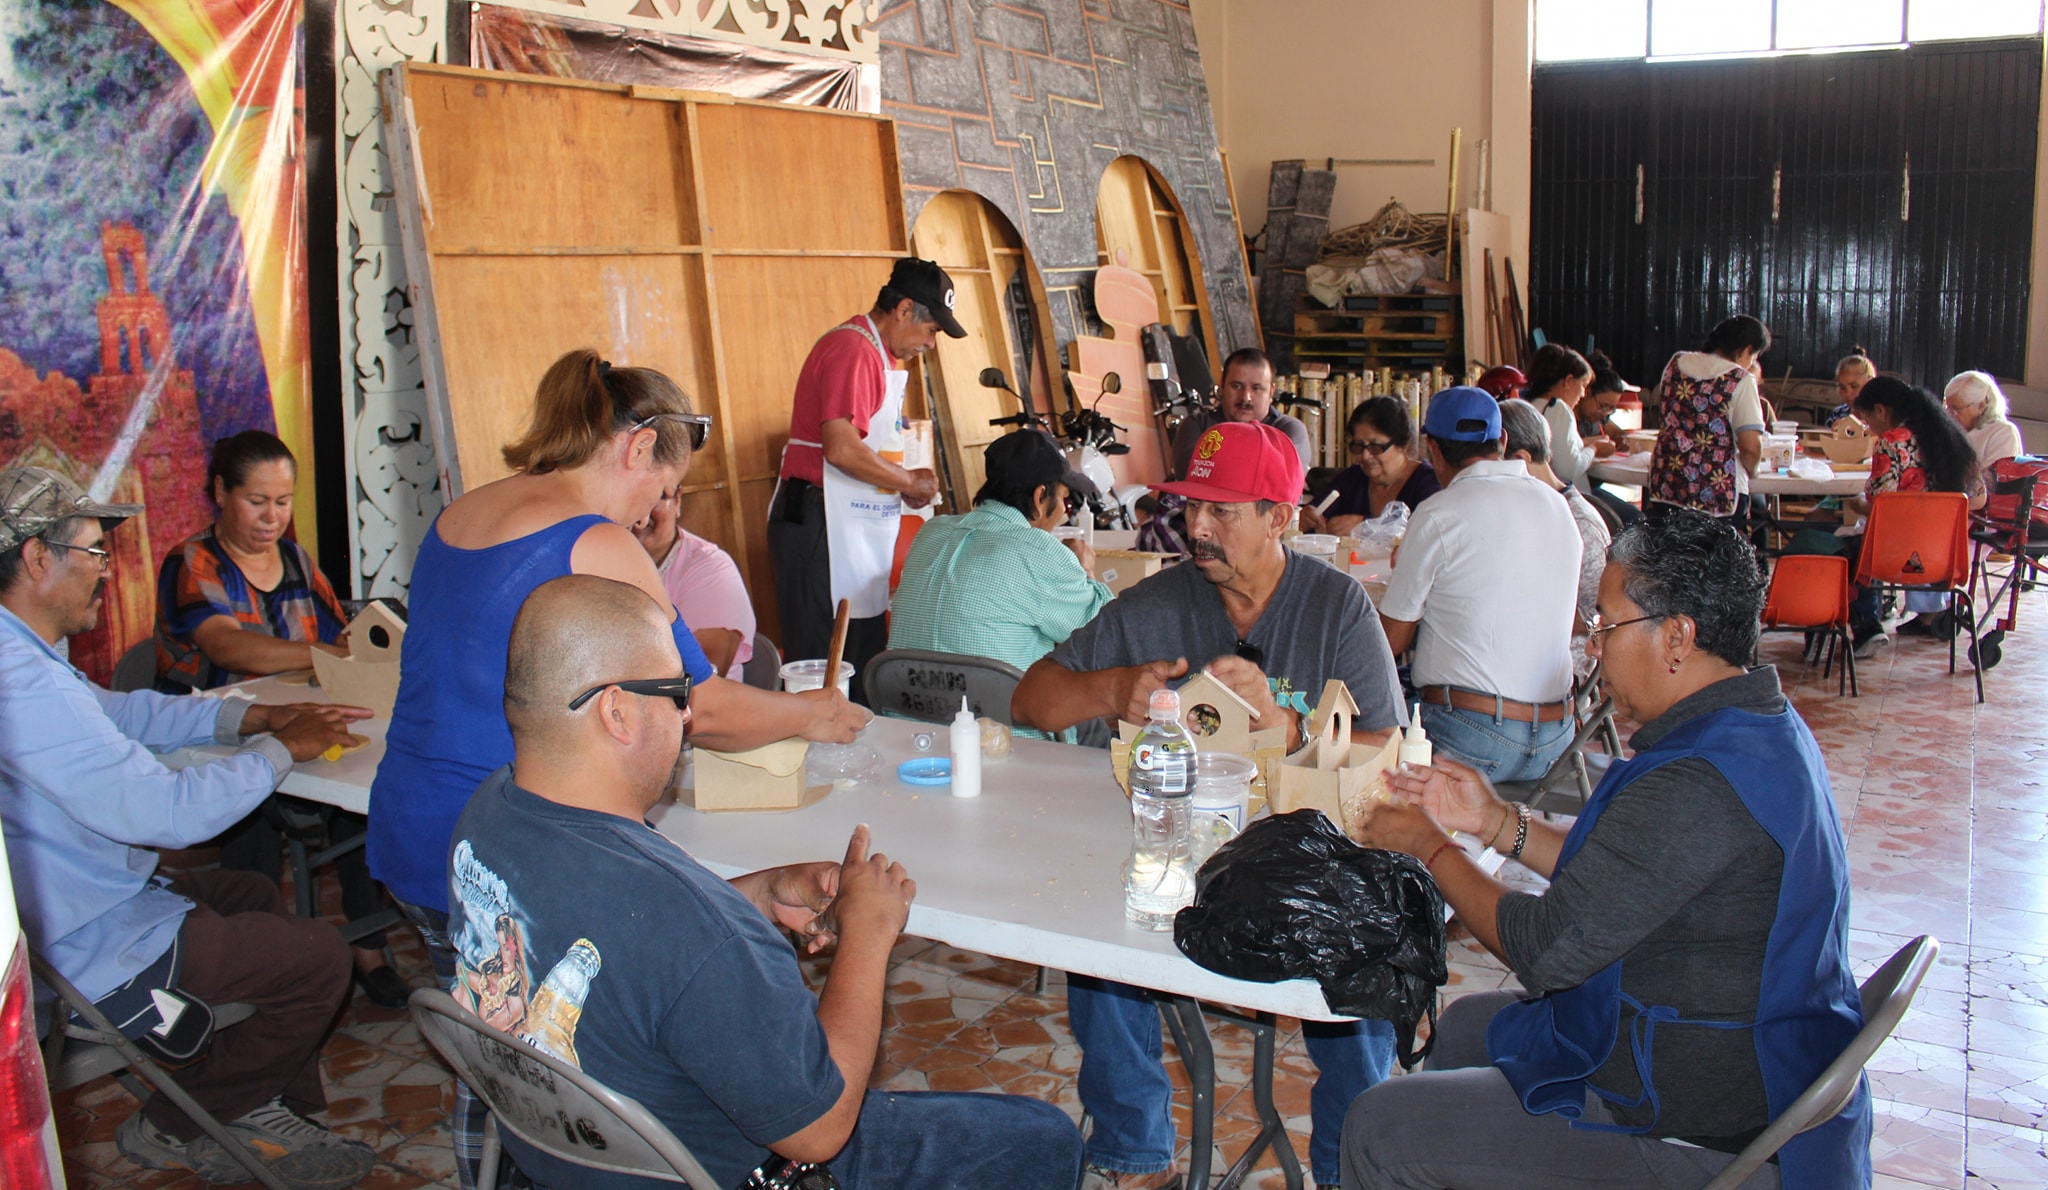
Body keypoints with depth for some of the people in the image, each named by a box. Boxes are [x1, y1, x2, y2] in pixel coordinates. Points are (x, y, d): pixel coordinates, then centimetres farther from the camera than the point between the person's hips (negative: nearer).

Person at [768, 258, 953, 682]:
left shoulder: (878, 354, 18)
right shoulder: (853, 349, -15)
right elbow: (841, 449, -25)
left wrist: (904, 485, 8)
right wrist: (909, 482, -12)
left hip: (854, 529, 11)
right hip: (819, 524, -10)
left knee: (866, 670, 12)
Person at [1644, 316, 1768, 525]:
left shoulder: (1676, 363, 7)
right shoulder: (1740, 380, -10)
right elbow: (1750, 447, -15)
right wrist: (1750, 472, 6)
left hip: (1664, 487, 5)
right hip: (1719, 494, -5)